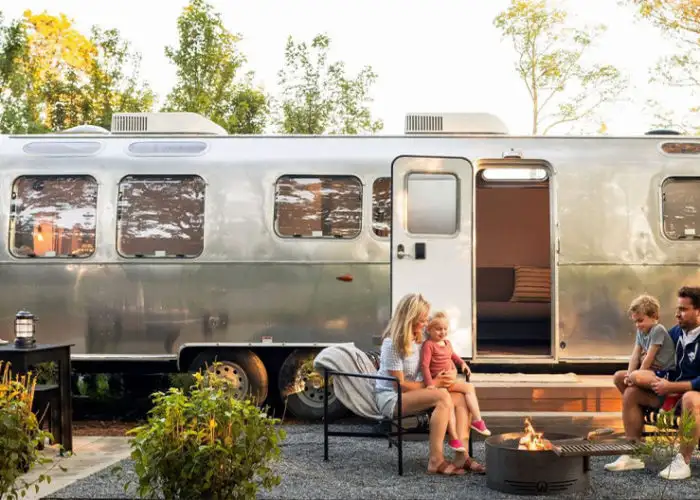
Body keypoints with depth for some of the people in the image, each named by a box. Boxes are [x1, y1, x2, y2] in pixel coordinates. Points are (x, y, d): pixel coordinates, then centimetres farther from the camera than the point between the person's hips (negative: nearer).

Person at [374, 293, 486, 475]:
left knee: (460, 399, -13)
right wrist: (433, 383, -12)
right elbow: (400, 384, -17)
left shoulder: (419, 339, 8)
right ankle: (436, 460, -31)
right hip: (391, 399, -8)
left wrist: (451, 375, -8)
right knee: (442, 397, -31)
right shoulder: (392, 344, -16)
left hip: (410, 393, 8)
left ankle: (461, 456, -23)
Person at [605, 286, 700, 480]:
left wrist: (671, 386, -25)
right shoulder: (675, 332, 5)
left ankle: (683, 462, -28)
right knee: (631, 393, -3)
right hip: (671, 391, 8)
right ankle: (634, 455, -5)